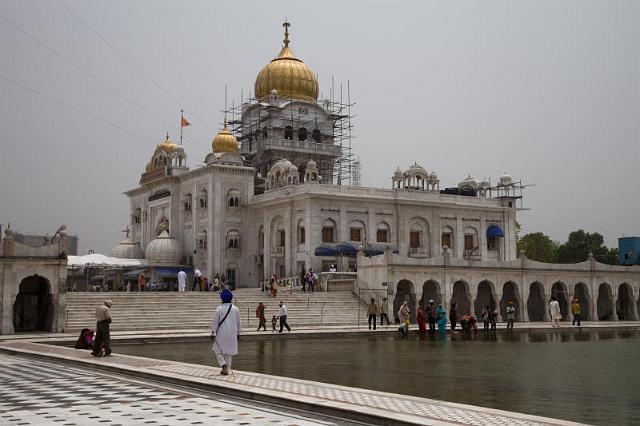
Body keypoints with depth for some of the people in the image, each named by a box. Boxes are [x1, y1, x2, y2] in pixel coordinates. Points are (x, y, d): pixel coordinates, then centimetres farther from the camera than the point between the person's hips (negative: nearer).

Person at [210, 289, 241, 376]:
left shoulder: (219, 309, -10)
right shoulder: (235, 309, 1)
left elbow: (215, 322, -9)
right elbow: (238, 322, 8)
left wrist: (213, 333, -2)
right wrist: (238, 333, 19)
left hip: (221, 334, -3)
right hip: (232, 334, 3)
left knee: (218, 350, 9)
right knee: (229, 352, 13)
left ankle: (224, 365, -11)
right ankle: (226, 369, 16)